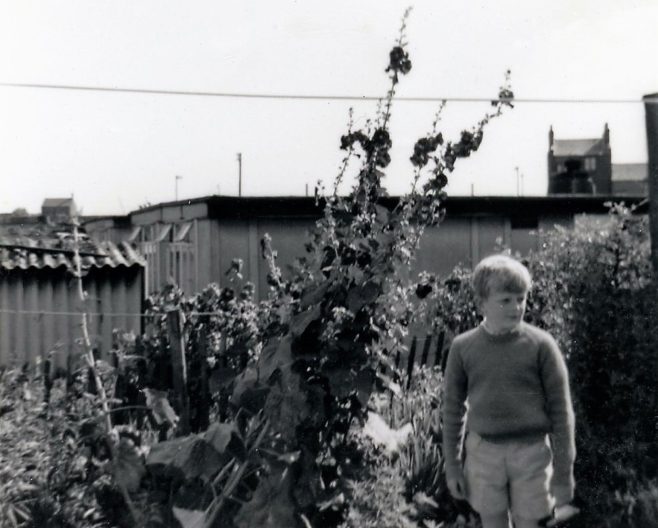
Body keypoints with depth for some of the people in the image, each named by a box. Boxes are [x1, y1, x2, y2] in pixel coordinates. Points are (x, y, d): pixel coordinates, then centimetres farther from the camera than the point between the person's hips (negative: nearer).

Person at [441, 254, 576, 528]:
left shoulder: (541, 346, -10)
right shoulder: (463, 347, -5)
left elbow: (561, 411, -5)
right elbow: (453, 408, 5)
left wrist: (563, 472, -5)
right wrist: (452, 465, 7)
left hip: (531, 453, -1)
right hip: (483, 452, 2)